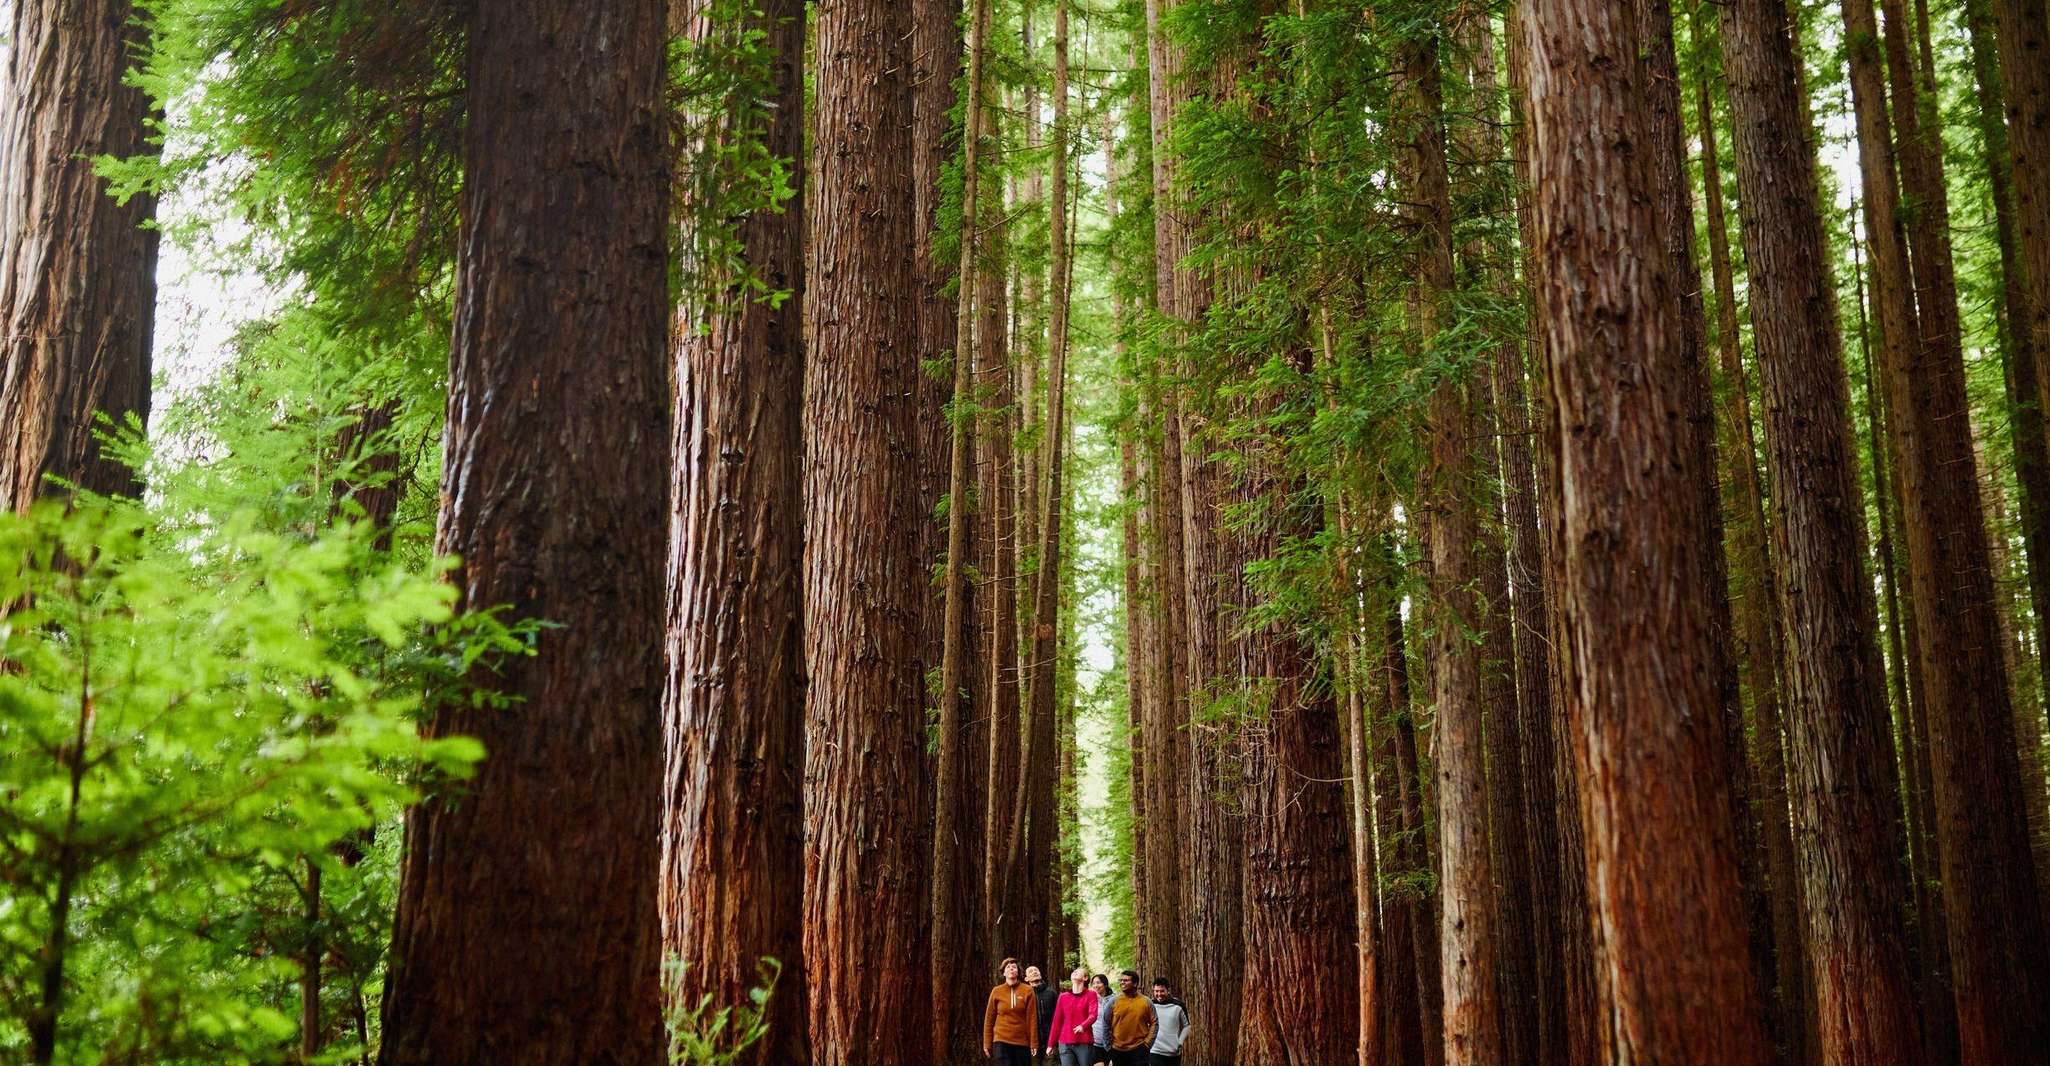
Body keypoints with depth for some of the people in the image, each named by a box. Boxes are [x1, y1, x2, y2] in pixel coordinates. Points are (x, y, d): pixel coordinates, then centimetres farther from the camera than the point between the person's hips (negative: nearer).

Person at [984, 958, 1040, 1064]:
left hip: (1022, 1042, 0)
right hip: (1002, 1041, 0)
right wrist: (987, 1044, 3)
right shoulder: (996, 992, 3)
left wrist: (1033, 1043, -7)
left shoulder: (1027, 991, 0)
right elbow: (989, 1018, 5)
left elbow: (1032, 1018, -2)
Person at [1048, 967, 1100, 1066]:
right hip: (1065, 1044, 2)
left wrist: (1083, 1026, -31)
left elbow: (1093, 1015, -11)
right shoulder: (1063, 996, 13)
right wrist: (1051, 1044, 11)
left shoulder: (1091, 995, 4)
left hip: (1084, 1043, -2)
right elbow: (1057, 1021, 13)